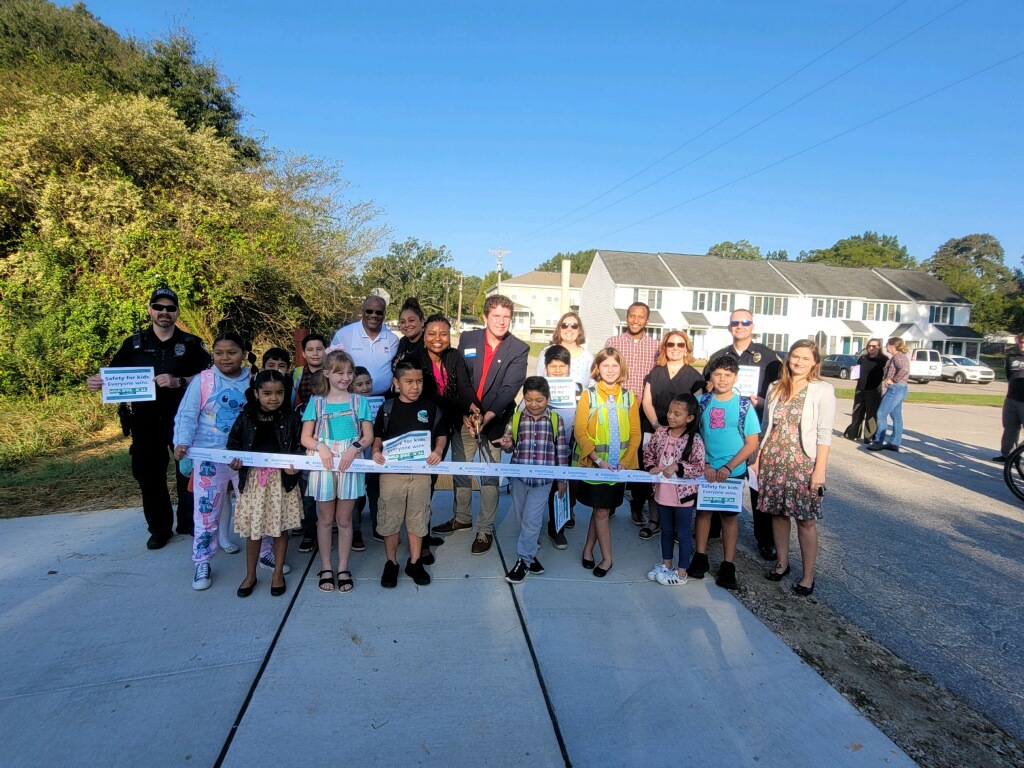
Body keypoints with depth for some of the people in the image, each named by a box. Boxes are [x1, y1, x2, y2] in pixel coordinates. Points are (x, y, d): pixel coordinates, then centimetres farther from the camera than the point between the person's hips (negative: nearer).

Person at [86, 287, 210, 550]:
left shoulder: (191, 344, 2)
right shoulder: (134, 344, 8)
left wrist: (178, 382, -21)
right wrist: (97, 381, -16)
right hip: (145, 421, 2)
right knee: (149, 474, 8)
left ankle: (189, 522, 24)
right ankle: (159, 528, 24)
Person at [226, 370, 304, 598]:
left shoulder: (290, 418, -3)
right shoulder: (246, 418, -1)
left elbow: (300, 445, 0)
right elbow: (233, 443, 8)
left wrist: (295, 465, -16)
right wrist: (234, 460, -10)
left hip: (282, 479, -1)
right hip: (253, 479, 1)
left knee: (280, 527, 9)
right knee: (252, 529, 9)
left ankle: (278, 573, 27)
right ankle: (250, 575, 28)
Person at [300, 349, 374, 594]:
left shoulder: (359, 401, 4)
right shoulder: (317, 401, 3)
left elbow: (368, 436, 2)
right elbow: (305, 437, 1)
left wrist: (355, 447, -18)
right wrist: (320, 447, -19)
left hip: (349, 465, 0)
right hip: (323, 464, 0)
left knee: (344, 519, 9)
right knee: (325, 519, 11)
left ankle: (343, 568, 21)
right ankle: (326, 568, 24)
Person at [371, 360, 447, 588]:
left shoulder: (430, 408, 0)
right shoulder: (387, 408, 0)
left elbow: (441, 435, 7)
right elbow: (377, 436, 7)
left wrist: (438, 450, -12)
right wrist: (376, 451, -12)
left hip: (421, 472, 1)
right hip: (391, 472, 0)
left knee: (418, 519, 11)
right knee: (390, 519, 8)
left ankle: (415, 563, 26)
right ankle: (391, 563, 25)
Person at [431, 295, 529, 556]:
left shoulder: (519, 349, -6)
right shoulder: (467, 339, 2)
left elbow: (510, 389, -13)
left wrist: (487, 416, -23)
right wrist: (465, 409, -12)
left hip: (494, 421, -3)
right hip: (464, 417, 3)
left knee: (490, 476, 2)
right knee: (460, 470, 14)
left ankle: (485, 530, 16)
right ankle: (462, 518, 34)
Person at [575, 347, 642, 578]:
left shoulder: (629, 397, 3)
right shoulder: (588, 394, -6)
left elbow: (635, 433, 2)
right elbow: (580, 431, -11)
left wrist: (625, 461, -10)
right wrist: (598, 460, -17)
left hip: (619, 465, 3)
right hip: (593, 464, -3)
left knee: (602, 509, 12)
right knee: (601, 511, 3)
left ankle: (588, 549, 29)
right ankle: (607, 558, 18)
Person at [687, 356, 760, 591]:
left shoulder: (744, 405, -5)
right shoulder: (701, 402, -1)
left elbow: (752, 443, -5)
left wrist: (727, 468, -14)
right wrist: (704, 465, -11)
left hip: (733, 472, -1)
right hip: (704, 470, 2)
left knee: (730, 515, 8)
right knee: (703, 510, 10)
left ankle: (728, 565, 17)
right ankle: (700, 558, 24)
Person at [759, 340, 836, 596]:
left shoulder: (823, 390, -3)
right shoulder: (775, 388, 10)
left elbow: (824, 434, -7)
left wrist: (820, 469, -11)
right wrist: (758, 457, 9)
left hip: (803, 462, -4)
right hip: (772, 460, 4)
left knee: (805, 519, 1)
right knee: (777, 513, 11)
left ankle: (808, 575, 14)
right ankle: (782, 563, 27)